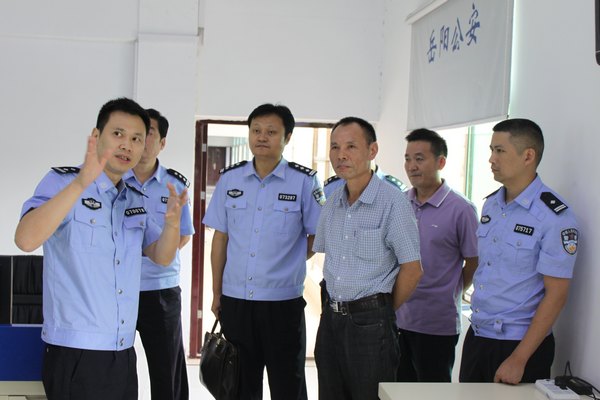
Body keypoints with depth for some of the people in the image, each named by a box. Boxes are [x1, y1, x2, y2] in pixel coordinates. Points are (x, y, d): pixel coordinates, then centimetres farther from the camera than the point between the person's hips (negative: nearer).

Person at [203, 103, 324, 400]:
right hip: (234, 300, 3)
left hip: (283, 301, -3)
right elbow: (220, 238, 8)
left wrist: (287, 263, -2)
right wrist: (216, 293, 8)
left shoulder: (304, 181, -5)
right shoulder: (229, 178, 4)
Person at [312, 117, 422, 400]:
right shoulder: (332, 204, 9)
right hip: (331, 318, 7)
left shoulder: (393, 202, -13)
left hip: (369, 321, -7)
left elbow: (412, 269, -11)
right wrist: (333, 306, 13)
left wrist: (383, 312, -1)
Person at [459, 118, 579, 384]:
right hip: (476, 336, 6)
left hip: (520, 343, -6)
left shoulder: (554, 216, -15)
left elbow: (555, 295, -16)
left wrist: (518, 359, -17)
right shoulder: (490, 204, 6)